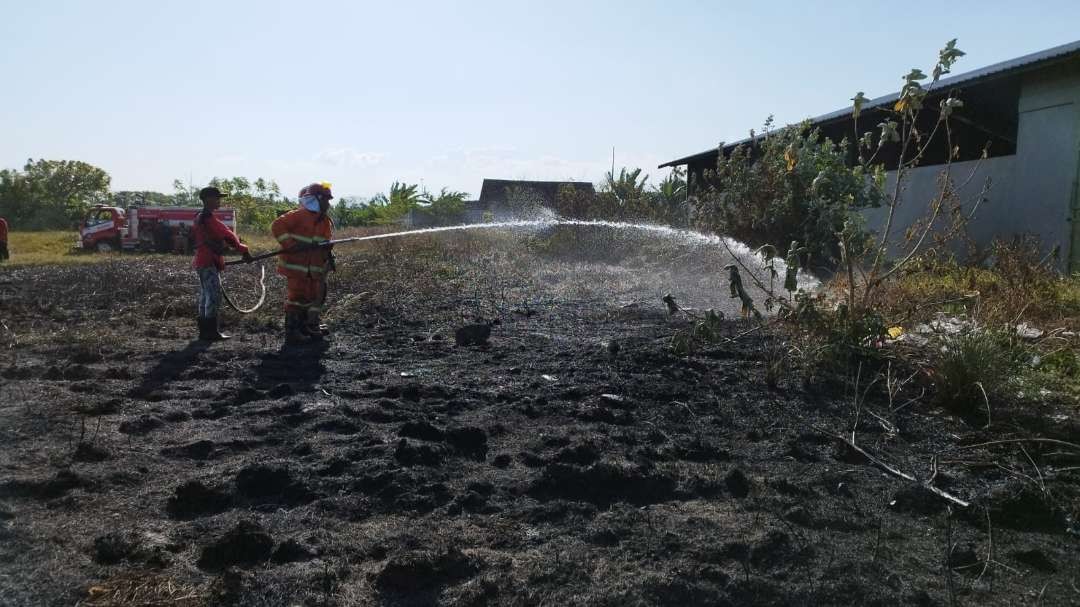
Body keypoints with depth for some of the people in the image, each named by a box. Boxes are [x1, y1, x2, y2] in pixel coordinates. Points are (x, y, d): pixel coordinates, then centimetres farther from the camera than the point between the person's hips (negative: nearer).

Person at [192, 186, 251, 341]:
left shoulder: (199, 217, 16)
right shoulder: (208, 218, -16)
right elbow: (227, 235, -15)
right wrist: (243, 250, -10)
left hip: (202, 262, 11)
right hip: (208, 263, -11)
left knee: (205, 296, 13)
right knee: (214, 295, -11)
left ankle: (205, 331, 18)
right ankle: (211, 332, -10)